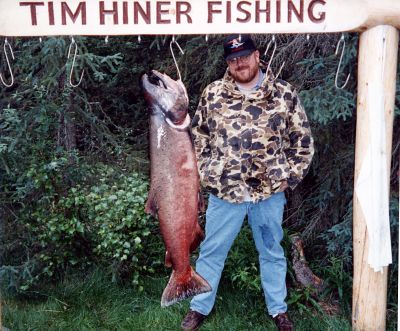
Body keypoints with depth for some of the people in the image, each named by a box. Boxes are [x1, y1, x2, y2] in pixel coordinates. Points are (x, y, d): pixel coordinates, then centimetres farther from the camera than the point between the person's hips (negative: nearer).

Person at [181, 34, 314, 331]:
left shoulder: (285, 94, -3)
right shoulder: (213, 94, 0)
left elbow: (303, 141, 3)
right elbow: (199, 136, 10)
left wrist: (289, 176, -1)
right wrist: (206, 173, 5)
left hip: (270, 192, 0)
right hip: (224, 192, 1)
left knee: (272, 252, 16)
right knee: (211, 251, 13)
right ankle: (200, 307, 32)